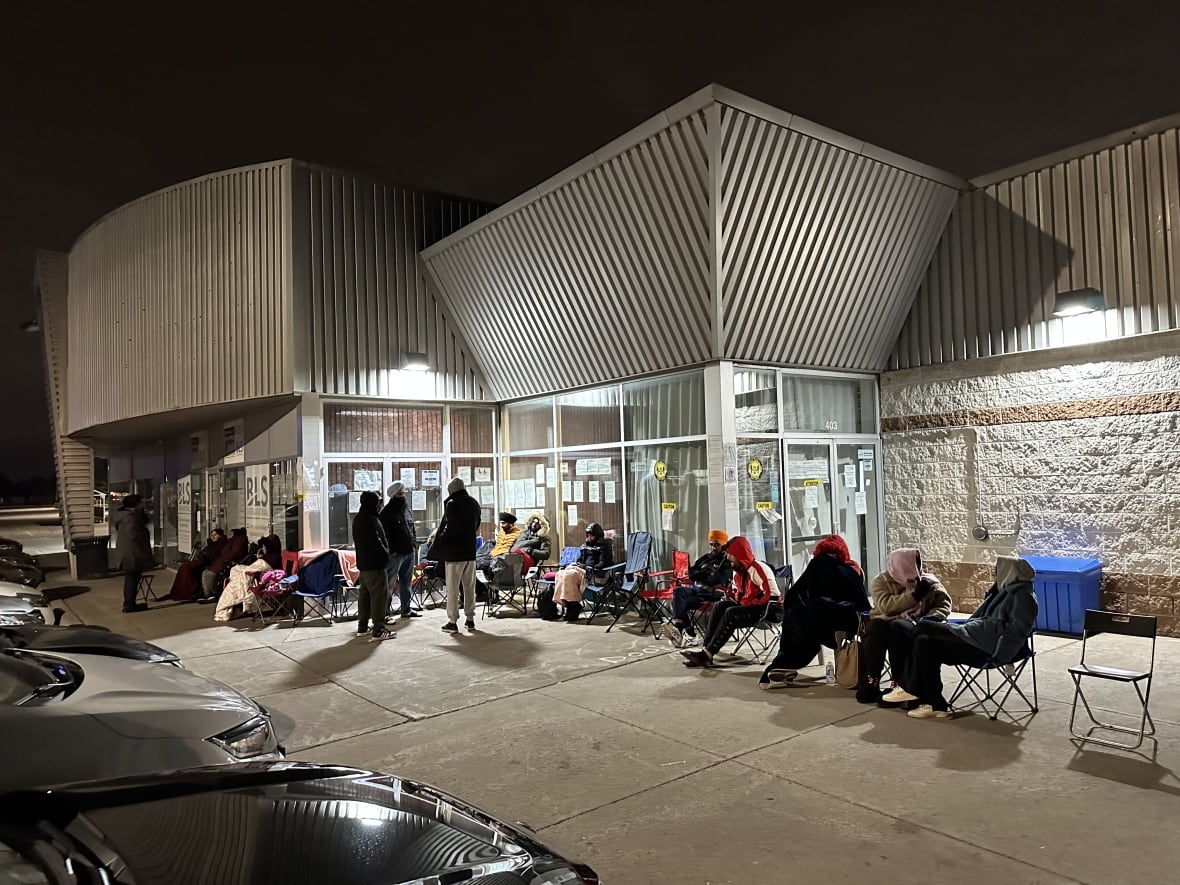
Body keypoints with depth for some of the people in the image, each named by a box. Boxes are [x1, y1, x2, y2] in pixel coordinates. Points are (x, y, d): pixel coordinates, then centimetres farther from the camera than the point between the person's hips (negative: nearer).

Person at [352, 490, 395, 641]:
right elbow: (376, 542, -22)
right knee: (379, 595, -8)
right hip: (374, 563, -11)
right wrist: (385, 555, -6)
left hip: (362, 563, 11)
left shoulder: (358, 519, 14)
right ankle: (378, 630, -9)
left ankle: (362, 627, 25)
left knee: (364, 594, 17)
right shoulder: (370, 520, -19)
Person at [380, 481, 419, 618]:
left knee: (406, 582, 15)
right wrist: (391, 550, -17)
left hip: (409, 552, 8)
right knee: (390, 584, -7)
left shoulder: (408, 511, 15)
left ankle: (406, 609, 24)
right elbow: (385, 534, -12)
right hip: (395, 554, -7)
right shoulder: (386, 512, -8)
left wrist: (414, 544, 11)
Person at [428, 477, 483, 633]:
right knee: (470, 586, 12)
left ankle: (452, 622, 3)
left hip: (454, 551, -6)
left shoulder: (452, 503, -13)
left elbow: (450, 528, -18)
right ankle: (470, 619, 17)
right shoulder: (474, 503, 9)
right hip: (470, 550, 6)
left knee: (452, 588, 0)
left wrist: (439, 537, -4)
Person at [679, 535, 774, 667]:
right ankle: (706, 649, -24)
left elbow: (773, 594, -24)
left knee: (731, 613, -29)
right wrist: (733, 595, 4)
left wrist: (753, 603, -21)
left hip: (762, 611, -8)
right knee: (719, 606, -13)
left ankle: (707, 654, -30)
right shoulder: (737, 570, 10)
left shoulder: (757, 568, -17)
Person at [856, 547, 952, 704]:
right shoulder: (881, 581, 3)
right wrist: (914, 595, -15)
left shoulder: (928, 581, 10)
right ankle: (869, 683, -25)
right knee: (875, 628, -35)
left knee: (897, 627, -36)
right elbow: (885, 606, -13)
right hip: (884, 622, 0)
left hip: (911, 624, 0)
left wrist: (931, 618, -15)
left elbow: (944, 603, 5)